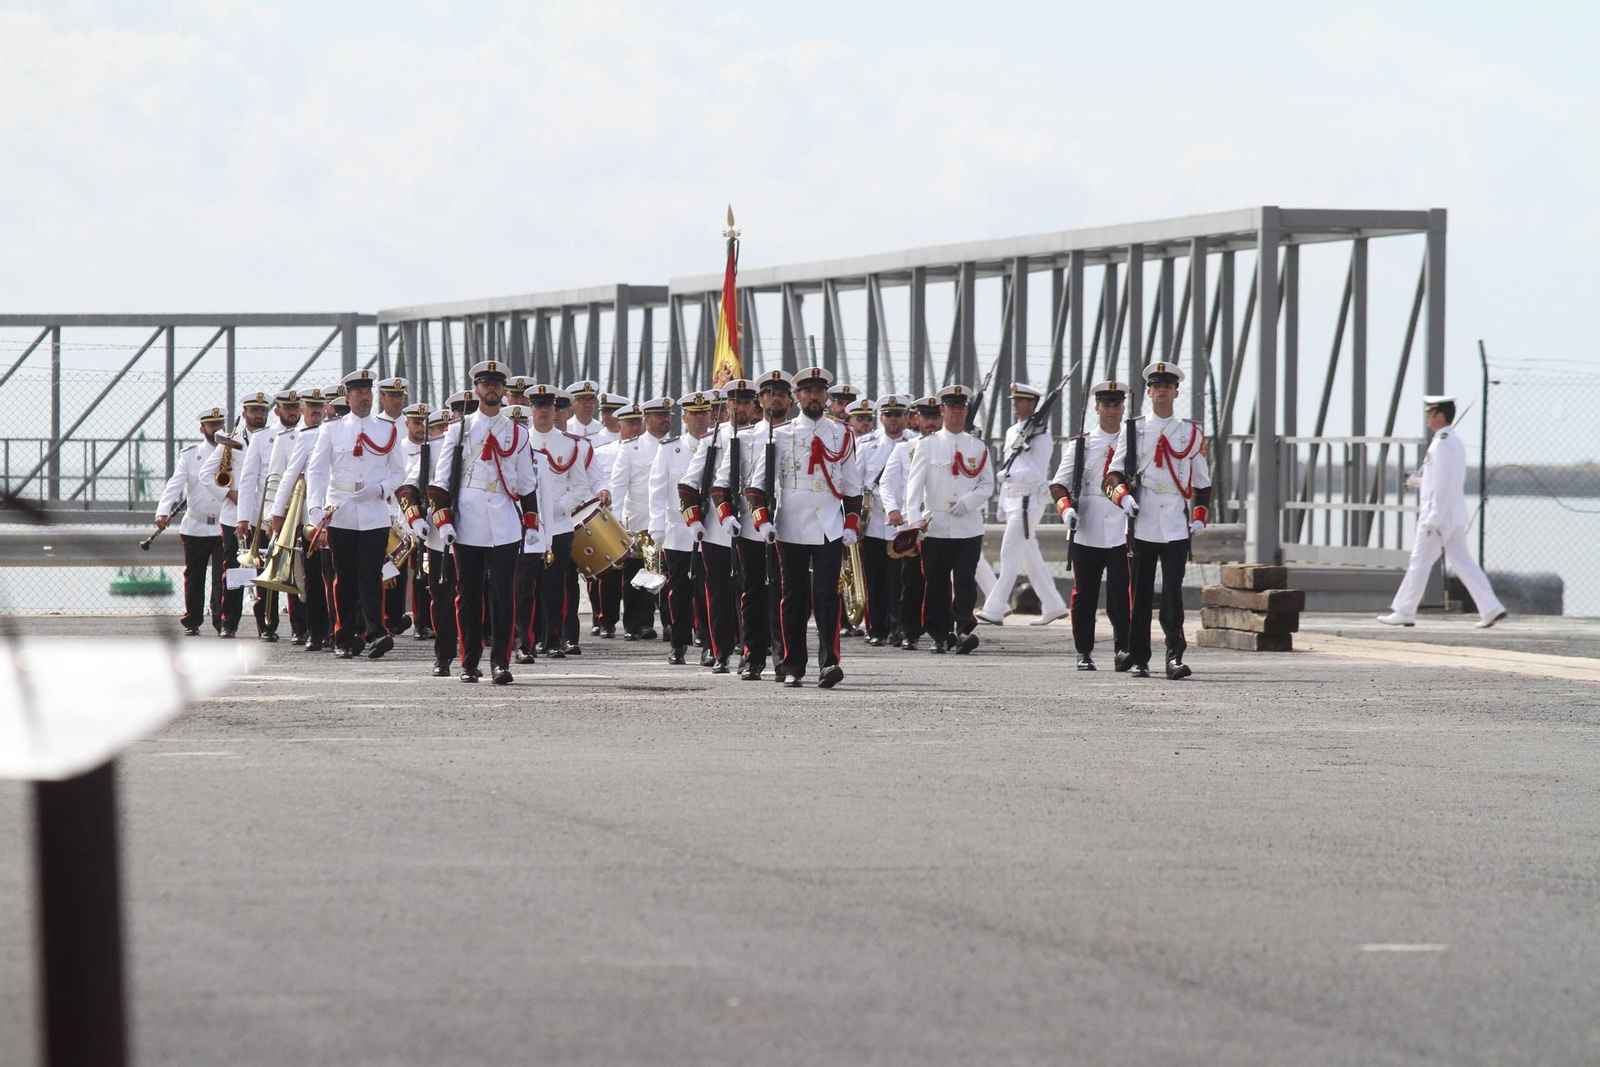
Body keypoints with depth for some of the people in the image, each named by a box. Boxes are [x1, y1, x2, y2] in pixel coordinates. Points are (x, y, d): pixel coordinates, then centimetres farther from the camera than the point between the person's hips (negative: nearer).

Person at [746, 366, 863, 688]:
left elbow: (852, 484, 14)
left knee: (827, 596, -11)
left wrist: (852, 525, 6)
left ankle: (829, 662, -17)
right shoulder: (780, 436, 5)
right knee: (793, 598, 5)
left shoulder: (841, 435, 10)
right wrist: (762, 519, -8)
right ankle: (793, 668, 10)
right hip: (791, 529, 0)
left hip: (830, 530, 0)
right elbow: (758, 481, 4)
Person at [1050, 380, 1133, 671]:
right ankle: (1084, 652, 14)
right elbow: (1058, 483, 7)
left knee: (1122, 593, -11)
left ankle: (1122, 649, -8)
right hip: (1086, 532, 1)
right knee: (1084, 595, 5)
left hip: (1123, 533, -1)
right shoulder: (1080, 444, 9)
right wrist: (1066, 508, -11)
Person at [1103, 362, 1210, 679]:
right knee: (1140, 593, 3)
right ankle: (1139, 659, 10)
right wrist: (1122, 496, -11)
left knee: (1173, 591, -9)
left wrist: (1200, 516, 8)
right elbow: (1113, 472, 7)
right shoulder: (1132, 429, 8)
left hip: (1177, 525, 0)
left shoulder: (1192, 432, 11)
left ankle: (1175, 656, -13)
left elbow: (1202, 480, 18)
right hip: (1141, 523, 0)